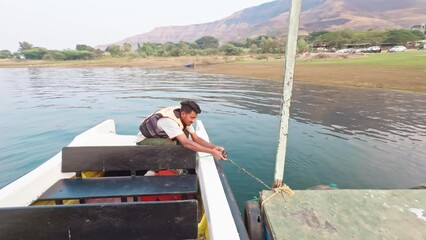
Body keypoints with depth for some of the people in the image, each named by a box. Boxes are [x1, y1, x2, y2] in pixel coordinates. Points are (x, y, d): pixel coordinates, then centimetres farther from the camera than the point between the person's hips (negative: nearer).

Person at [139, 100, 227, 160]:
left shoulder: (185, 118, -13)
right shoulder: (170, 121, -38)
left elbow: (196, 138, -12)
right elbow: (186, 143, -46)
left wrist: (214, 147, -28)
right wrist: (212, 152, -47)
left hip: (161, 136, 8)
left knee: (185, 133, -13)